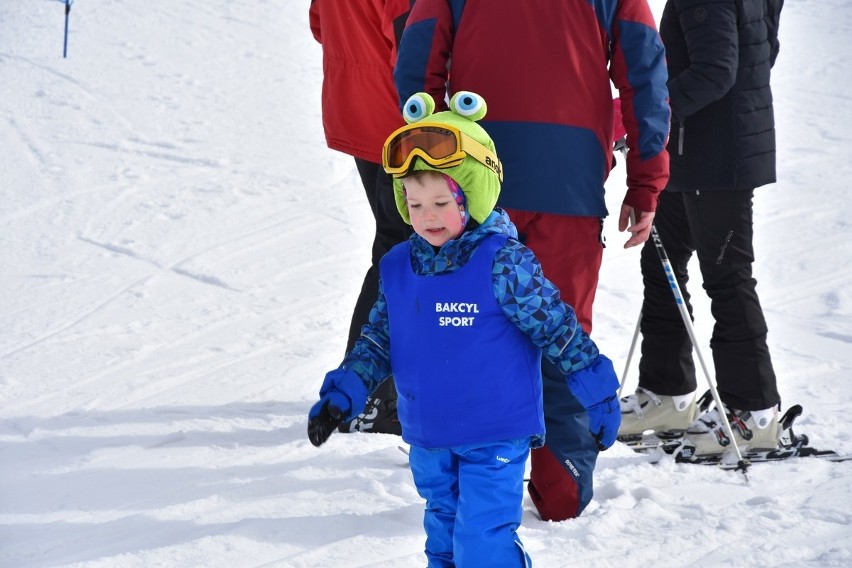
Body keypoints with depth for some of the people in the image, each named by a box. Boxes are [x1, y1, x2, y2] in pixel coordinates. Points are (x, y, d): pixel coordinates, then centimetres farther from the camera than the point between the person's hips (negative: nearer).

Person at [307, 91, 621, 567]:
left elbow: (561, 330, -11)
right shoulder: (397, 269, 3)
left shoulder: (504, 263, -16)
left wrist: (601, 400, -7)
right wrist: (340, 397, 5)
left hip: (495, 440, -7)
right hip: (429, 441, 7)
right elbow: (377, 342, 14)